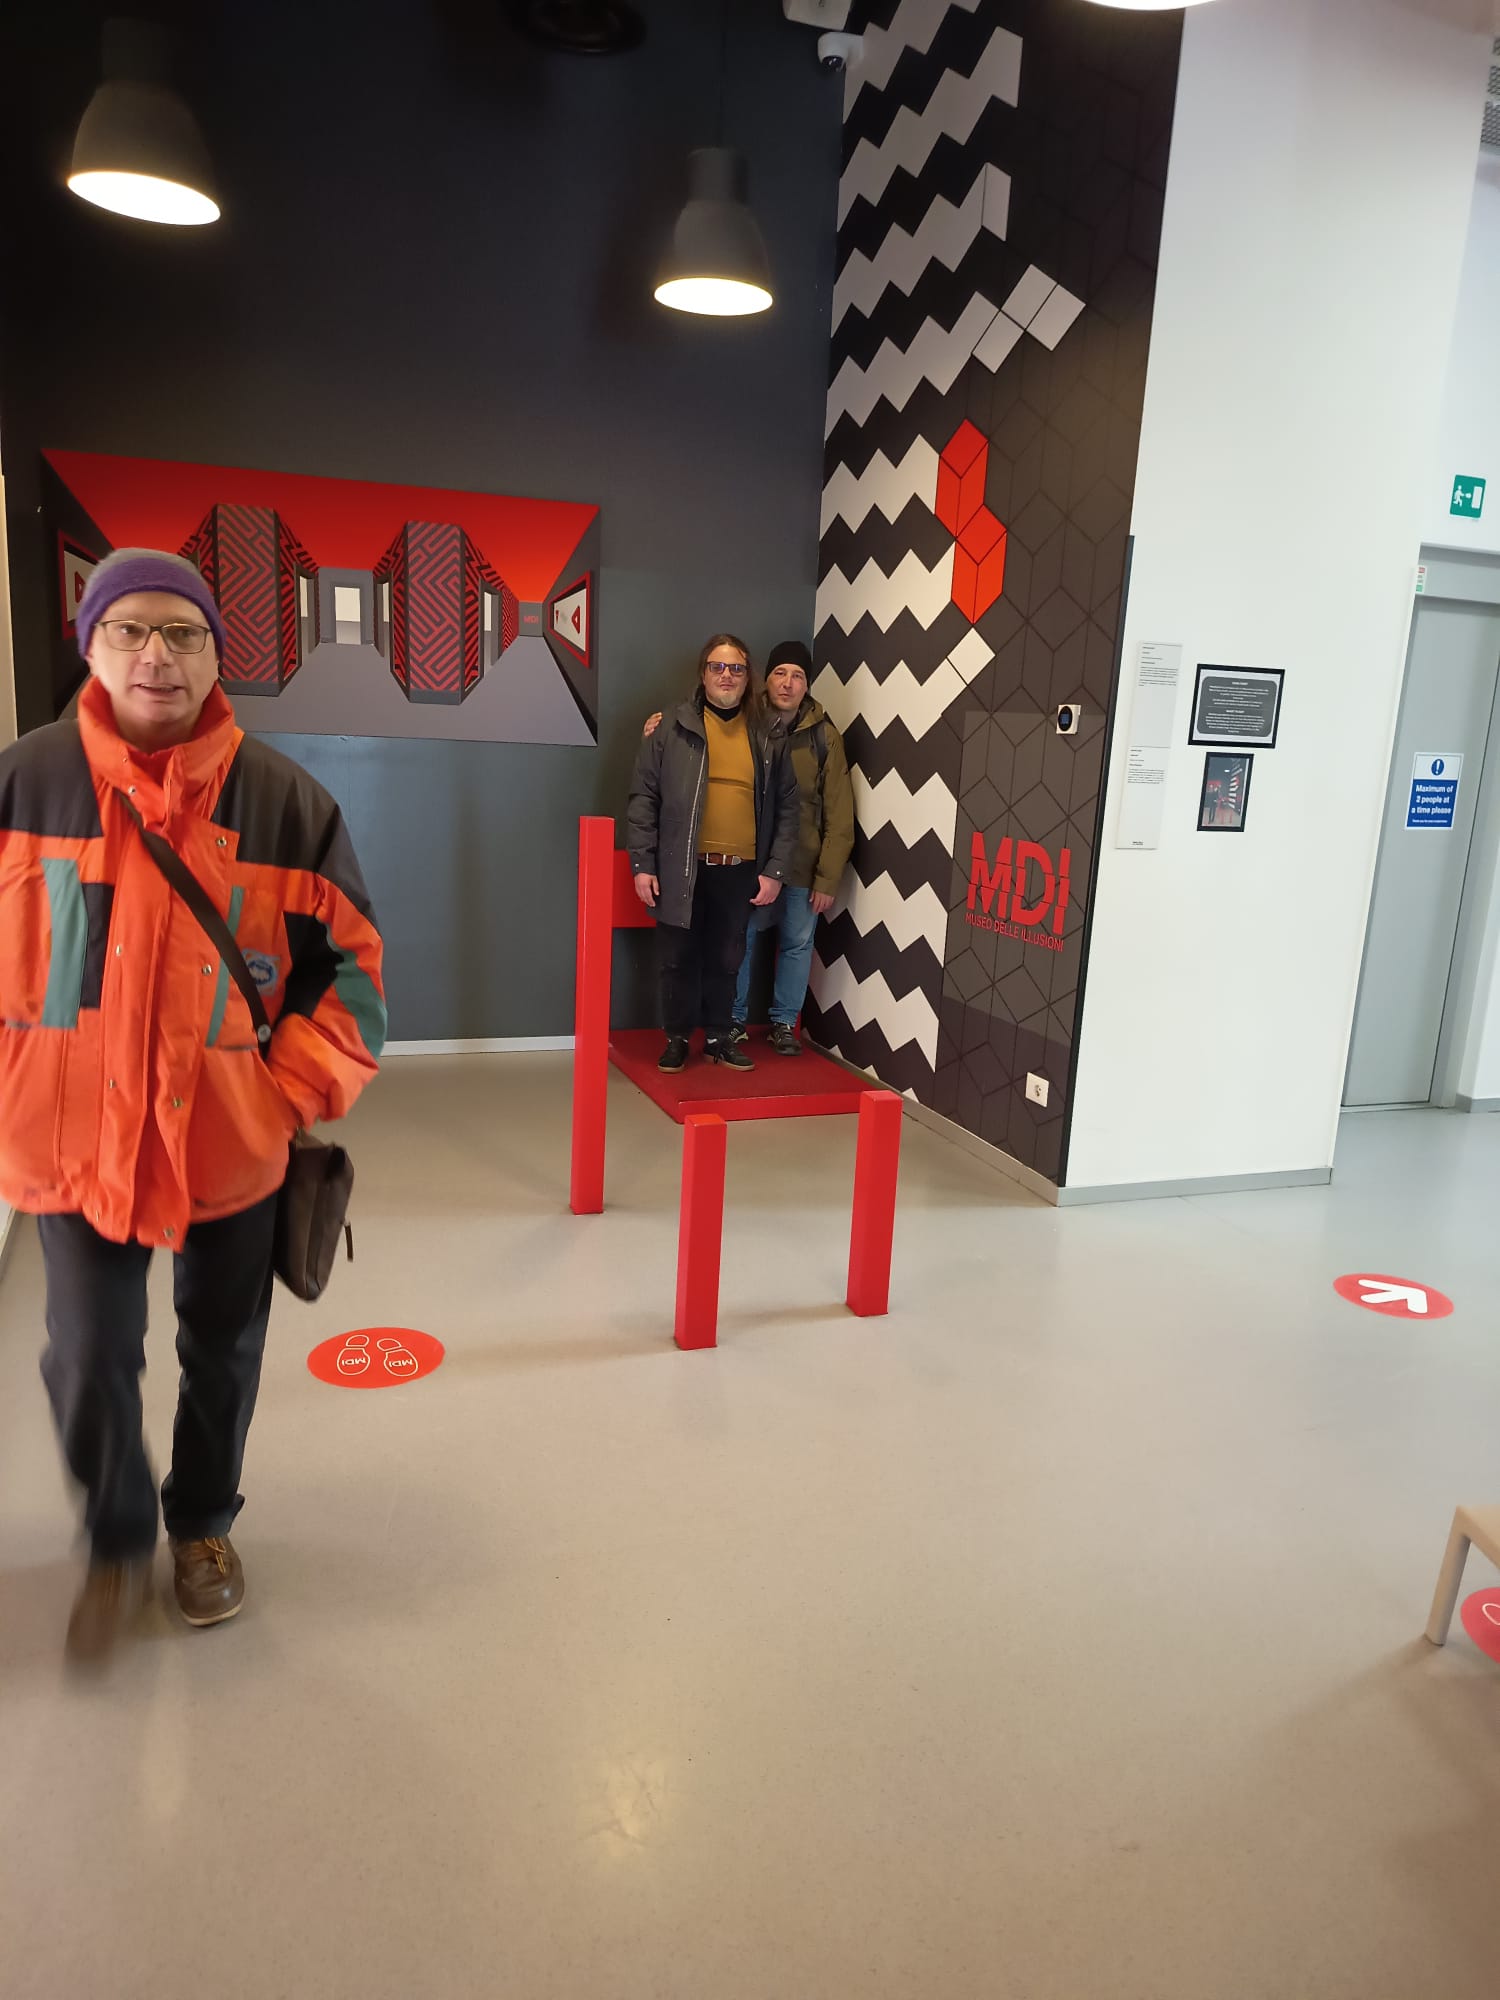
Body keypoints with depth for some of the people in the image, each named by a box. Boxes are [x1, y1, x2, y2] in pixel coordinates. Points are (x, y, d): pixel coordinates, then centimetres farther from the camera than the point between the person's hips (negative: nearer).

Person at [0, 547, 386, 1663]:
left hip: (230, 1141, 1)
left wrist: (293, 1091, -8)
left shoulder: (285, 799, -6)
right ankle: (117, 1544, 35)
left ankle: (204, 1524, 43)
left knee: (223, 1352, 16)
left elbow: (355, 965, -1)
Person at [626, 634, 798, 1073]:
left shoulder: (767, 738, 7)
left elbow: (786, 808, 7)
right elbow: (644, 798, 0)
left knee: (726, 960, 11)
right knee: (678, 958, 6)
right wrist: (642, 864, -6)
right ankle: (677, 1038, 21)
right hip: (681, 868, -1)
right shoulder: (673, 729, 1)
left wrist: (774, 870, 0)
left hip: (740, 872, 2)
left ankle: (717, 1037, 25)